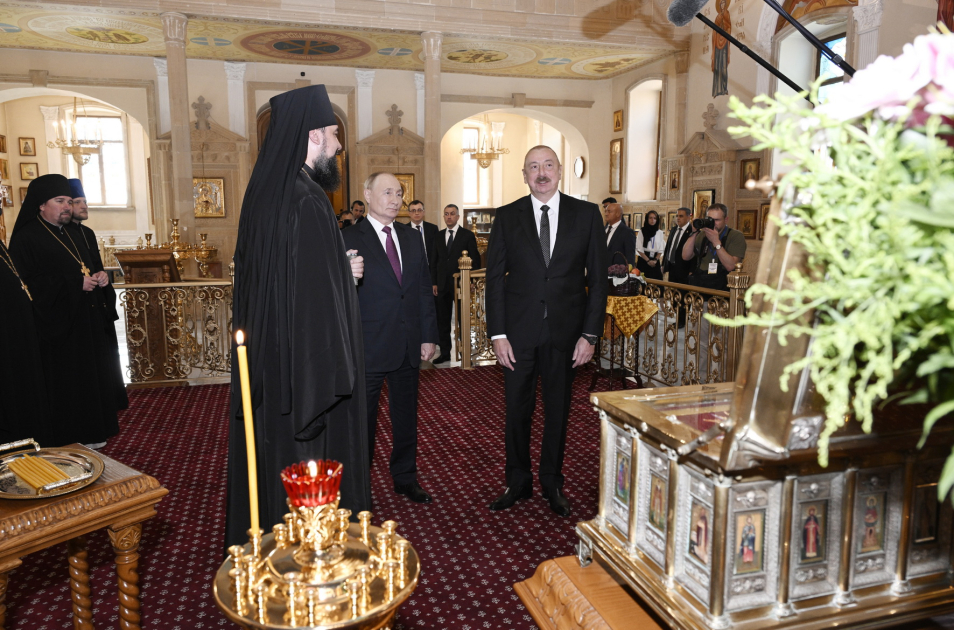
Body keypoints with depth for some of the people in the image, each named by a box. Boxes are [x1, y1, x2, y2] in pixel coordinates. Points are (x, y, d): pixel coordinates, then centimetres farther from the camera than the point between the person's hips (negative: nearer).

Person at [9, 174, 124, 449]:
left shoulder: (70, 235, 17)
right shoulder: (27, 238, -9)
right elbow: (29, 284, -19)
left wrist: (99, 278, 1)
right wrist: (76, 283, -21)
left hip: (87, 325, 8)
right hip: (58, 328, -8)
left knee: (91, 378, 11)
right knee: (65, 383, -3)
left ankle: (91, 433, 21)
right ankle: (69, 439, 8)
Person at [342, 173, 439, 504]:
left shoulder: (413, 238, 10)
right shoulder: (349, 238, -6)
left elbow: (424, 289, 10)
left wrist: (428, 336, 6)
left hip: (409, 346, 5)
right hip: (369, 348, -5)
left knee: (406, 415, 16)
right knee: (363, 418, 9)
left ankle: (405, 477, 33)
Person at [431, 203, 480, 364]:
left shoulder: (468, 235, -1)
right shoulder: (439, 236, 11)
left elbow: (476, 260, -2)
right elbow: (435, 260, 12)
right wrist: (434, 282, 5)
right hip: (442, 285, 4)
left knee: (463, 320, 3)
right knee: (442, 321, 7)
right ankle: (445, 353, 15)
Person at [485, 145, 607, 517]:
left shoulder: (586, 214, 1)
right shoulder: (507, 217, 2)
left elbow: (597, 278, 1)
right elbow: (495, 278, 1)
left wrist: (590, 334, -5)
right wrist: (498, 333, -6)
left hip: (565, 331, 0)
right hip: (519, 331, 0)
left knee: (558, 410, 12)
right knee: (517, 410, 8)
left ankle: (552, 484, 30)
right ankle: (518, 483, 27)